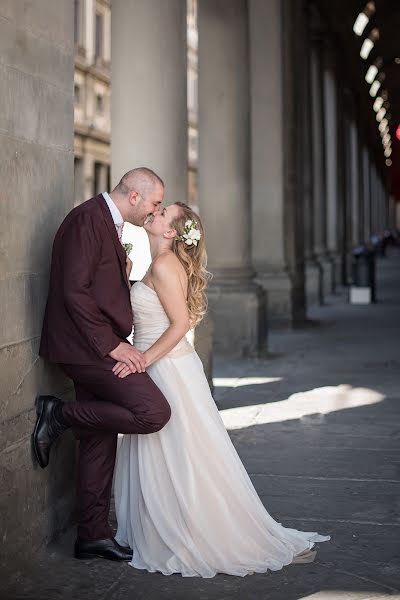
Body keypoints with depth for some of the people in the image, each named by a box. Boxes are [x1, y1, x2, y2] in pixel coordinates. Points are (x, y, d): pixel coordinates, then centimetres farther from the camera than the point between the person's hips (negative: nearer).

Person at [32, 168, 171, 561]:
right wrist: (111, 345, -20)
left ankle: (93, 536, 19)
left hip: (98, 347, 11)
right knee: (154, 413, -17)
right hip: (87, 346, -11)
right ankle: (59, 416, -5)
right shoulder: (88, 218, -14)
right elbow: (75, 290, -21)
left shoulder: (106, 222, 19)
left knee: (100, 441, 12)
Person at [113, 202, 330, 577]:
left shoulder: (163, 266, -16)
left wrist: (142, 361, -22)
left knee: (179, 460, -1)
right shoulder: (165, 264, 12)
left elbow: (180, 323, -21)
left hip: (166, 370, -10)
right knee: (162, 460, 16)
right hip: (162, 367, 10)